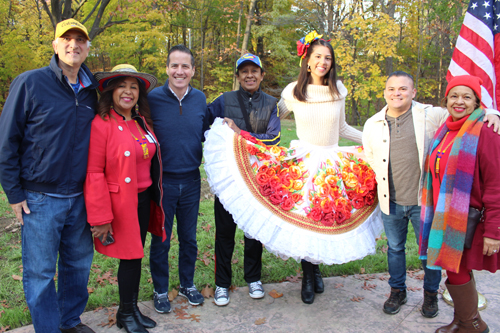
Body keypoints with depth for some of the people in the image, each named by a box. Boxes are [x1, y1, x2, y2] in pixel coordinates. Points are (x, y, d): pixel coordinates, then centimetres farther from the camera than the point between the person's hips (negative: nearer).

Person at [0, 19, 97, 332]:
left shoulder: (93, 91, 6)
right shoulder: (30, 83, -7)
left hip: (80, 198, 5)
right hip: (40, 199, -4)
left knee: (79, 262, 15)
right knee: (41, 271, 6)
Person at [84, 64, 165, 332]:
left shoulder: (141, 122, 10)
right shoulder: (101, 124, -14)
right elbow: (93, 174, -17)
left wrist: (153, 198, 15)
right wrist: (100, 218, -17)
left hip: (143, 200, 7)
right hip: (119, 203, -7)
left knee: (136, 255, 15)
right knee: (130, 257, 3)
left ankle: (132, 310, 32)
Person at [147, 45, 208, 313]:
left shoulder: (199, 98, 2)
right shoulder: (152, 99, -10)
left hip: (191, 180, 3)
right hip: (162, 181, -3)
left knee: (189, 238, 17)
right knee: (160, 240, 10)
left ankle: (187, 284, 37)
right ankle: (160, 290, 30)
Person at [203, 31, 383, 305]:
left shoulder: (338, 90, 3)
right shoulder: (293, 91, -3)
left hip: (334, 164, 2)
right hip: (302, 162, -2)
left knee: (329, 217, 4)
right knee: (302, 220, -1)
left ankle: (316, 268, 29)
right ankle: (309, 276, 20)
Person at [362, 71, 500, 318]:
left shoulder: (431, 116, -6)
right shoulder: (373, 124, 3)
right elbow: (368, 160, 16)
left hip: (424, 200, -2)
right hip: (391, 202, 2)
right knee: (394, 248, 17)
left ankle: (431, 294, 35)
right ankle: (397, 291, 38)